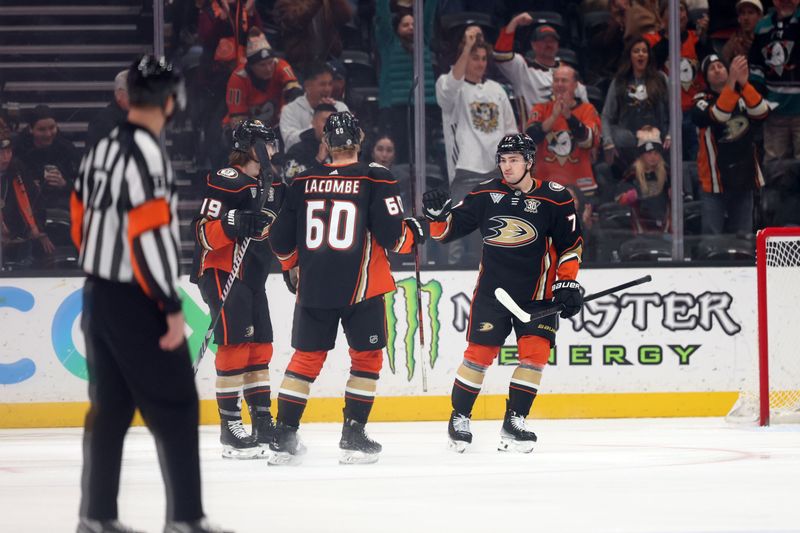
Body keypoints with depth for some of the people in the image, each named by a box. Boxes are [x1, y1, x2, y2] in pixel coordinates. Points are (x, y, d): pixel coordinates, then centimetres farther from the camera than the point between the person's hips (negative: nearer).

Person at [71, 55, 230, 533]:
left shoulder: (103, 150, 11)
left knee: (111, 406, 13)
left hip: (99, 297, 9)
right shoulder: (145, 153, -18)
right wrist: (172, 307, -21)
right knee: (175, 408, -4)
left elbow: (83, 223, 18)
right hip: (136, 303, -9)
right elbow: (150, 234, -24)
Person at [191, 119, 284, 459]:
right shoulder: (226, 181, -15)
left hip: (253, 275, 9)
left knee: (260, 345, 10)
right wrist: (233, 224, -36)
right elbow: (204, 233, -20)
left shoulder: (273, 185, 13)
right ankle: (229, 427, -12)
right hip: (220, 271, -9)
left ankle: (263, 422, 17)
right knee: (235, 344, -14)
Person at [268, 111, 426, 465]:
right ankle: (353, 438, 6)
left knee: (306, 358, 12)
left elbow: (281, 240, 7)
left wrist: (293, 267, 26)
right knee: (366, 357, 10)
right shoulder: (375, 180, -7)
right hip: (361, 289, -3)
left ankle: (283, 438, 8)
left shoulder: (303, 182, 3)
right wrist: (414, 233, 10)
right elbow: (391, 236, -12)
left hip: (313, 289, 3)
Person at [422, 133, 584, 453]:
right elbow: (449, 230, 4)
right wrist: (438, 215, -16)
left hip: (536, 294, 0)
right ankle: (459, 418, 10)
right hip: (492, 289, 0)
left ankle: (514, 422, -1)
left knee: (535, 351, -11)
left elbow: (571, 244, 2)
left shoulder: (554, 198, -5)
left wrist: (567, 283, -5)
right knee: (479, 352, -4)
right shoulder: (487, 194, 0)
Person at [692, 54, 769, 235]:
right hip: (715, 181, -4)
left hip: (744, 179, 4)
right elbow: (717, 116, -25)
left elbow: (762, 112, -15)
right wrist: (732, 82, -36)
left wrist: (744, 84, -31)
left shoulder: (744, 97, 6)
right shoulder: (702, 102, -3)